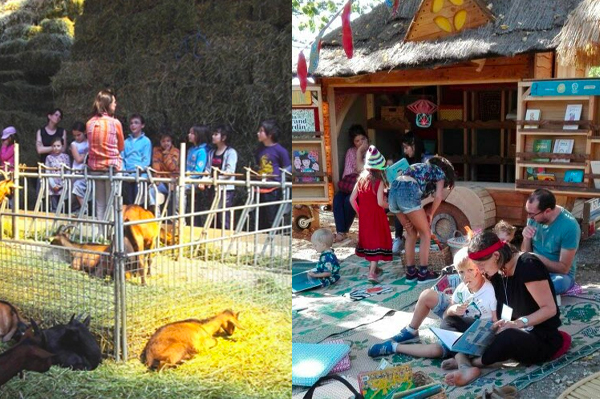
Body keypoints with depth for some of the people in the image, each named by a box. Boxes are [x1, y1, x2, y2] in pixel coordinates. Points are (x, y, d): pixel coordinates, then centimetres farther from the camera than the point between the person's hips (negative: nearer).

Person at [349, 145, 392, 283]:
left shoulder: (361, 179, 2)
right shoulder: (379, 182, -14)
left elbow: (352, 199, 1)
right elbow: (380, 202, -21)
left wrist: (359, 212, 12)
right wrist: (388, 205, -1)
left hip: (364, 216, 6)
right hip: (376, 217, -6)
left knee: (368, 239, 20)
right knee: (377, 241, 0)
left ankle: (372, 266, 35)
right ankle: (372, 273, -7)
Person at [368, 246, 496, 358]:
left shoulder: (490, 292, -27)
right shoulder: (462, 288, -10)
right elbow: (446, 314, -5)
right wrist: (453, 310, -28)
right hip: (457, 320, 6)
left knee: (437, 350, -30)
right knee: (427, 295, -8)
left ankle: (393, 347, -11)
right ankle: (411, 332, 12)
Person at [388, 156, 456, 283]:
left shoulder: (420, 168, 37)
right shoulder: (440, 172, 20)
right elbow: (438, 197, 2)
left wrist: (406, 219, 17)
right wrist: (430, 214, 18)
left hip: (393, 191, 7)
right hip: (407, 193, -7)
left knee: (411, 233, 22)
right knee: (425, 233, 10)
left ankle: (411, 272, 24)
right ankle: (423, 273, 11)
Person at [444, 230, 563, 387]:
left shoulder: (528, 265, -19)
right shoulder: (498, 271, 4)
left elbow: (550, 309, -20)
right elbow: (497, 311, 8)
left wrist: (518, 323, -30)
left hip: (542, 340, -8)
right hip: (517, 332, 8)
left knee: (508, 337, -40)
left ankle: (471, 362, -16)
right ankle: (466, 367, -33)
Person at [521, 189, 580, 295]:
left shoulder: (569, 226, -22)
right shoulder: (534, 216, -5)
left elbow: (564, 268, -18)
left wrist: (538, 257, -30)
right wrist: (526, 238, -17)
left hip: (559, 274, -5)